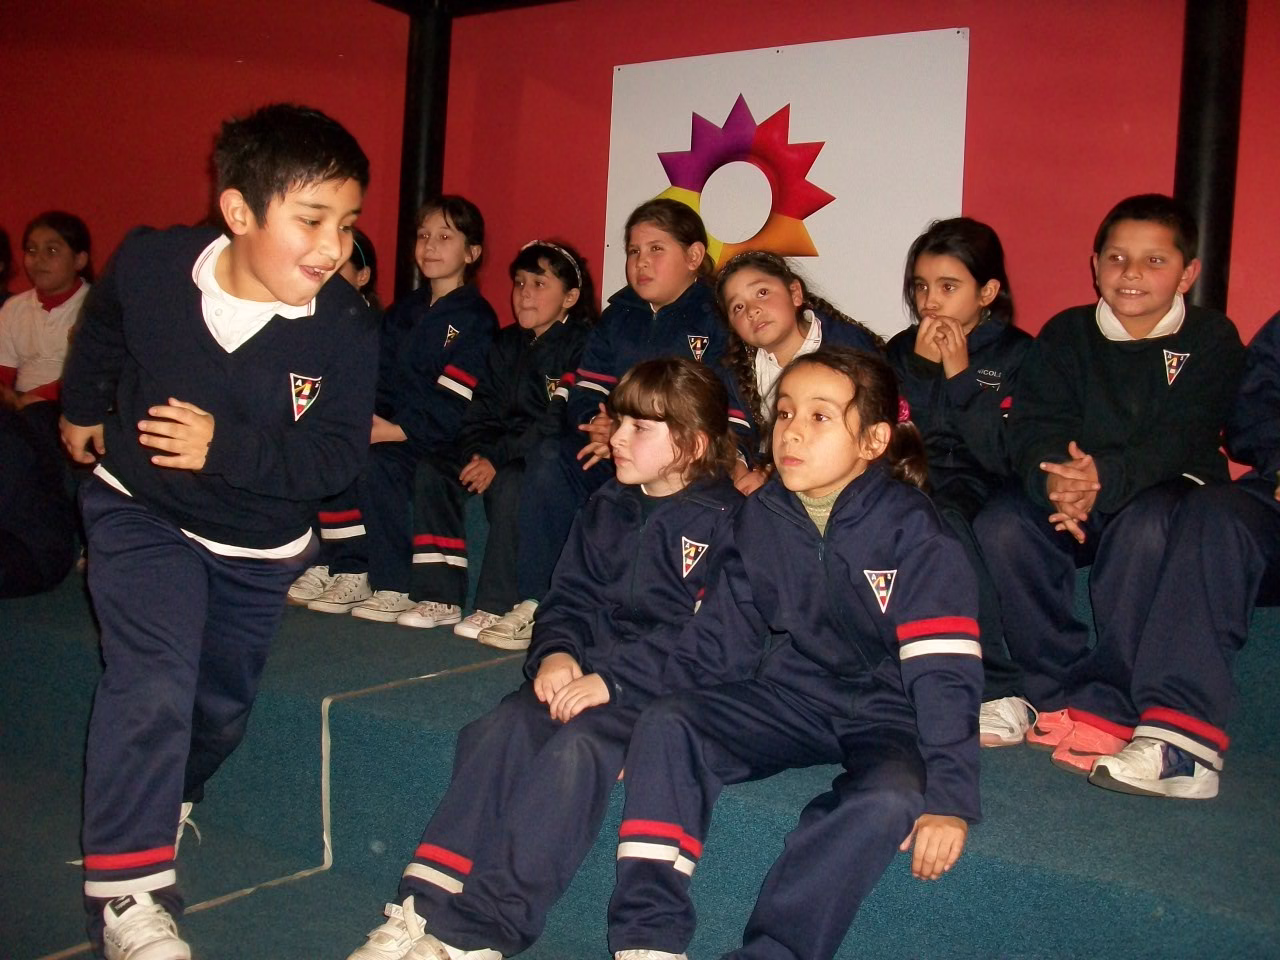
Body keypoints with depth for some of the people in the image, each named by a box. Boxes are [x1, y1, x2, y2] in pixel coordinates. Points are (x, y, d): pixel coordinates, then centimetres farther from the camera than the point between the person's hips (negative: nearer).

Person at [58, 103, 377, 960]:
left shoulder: (348, 328, -25)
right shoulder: (149, 264, -21)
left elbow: (337, 455, -22)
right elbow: (102, 334, 3)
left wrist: (227, 446, -33)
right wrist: (83, 409, 14)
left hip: (257, 546, 2)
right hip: (141, 509, -2)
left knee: (222, 704, 16)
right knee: (151, 686, -18)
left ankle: (164, 806, 47)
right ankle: (127, 891, -7)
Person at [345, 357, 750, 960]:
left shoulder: (726, 521, -8)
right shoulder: (606, 507, 14)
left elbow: (725, 639, -15)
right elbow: (570, 596, 16)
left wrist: (616, 679, -21)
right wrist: (556, 653, -6)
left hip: (672, 686, -6)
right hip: (588, 669, 6)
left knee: (577, 746, -31)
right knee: (501, 728, -20)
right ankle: (426, 908, -23)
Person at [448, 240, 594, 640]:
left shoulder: (582, 345, -8)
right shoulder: (507, 344, 15)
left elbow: (558, 423, -17)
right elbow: (483, 412, 11)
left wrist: (498, 459, -20)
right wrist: (480, 454, -9)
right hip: (500, 455, 7)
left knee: (507, 483, -36)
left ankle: (498, 605, -27)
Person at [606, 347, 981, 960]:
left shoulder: (910, 529, -14)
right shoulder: (760, 517, 2)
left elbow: (944, 669, -18)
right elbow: (719, 633, 7)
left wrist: (950, 796, -24)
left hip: (884, 715, -4)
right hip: (789, 696, 4)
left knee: (887, 802, -35)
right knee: (666, 726, -18)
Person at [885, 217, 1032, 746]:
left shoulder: (1017, 354, 6)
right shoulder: (901, 351, 16)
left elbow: (1003, 460, -8)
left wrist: (959, 376, -8)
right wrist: (923, 372, -4)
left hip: (978, 497, -2)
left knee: (940, 520, -37)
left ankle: (999, 692, -33)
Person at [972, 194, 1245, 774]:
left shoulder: (1211, 340, 0)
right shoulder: (1065, 334, 7)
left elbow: (1177, 442, -16)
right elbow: (1034, 426, -8)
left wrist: (1105, 478, -37)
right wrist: (1054, 479, -33)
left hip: (1166, 491, -2)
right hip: (1067, 492, 3)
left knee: (1145, 527, -37)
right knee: (999, 526, -27)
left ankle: (1105, 708, -27)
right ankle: (1055, 694, -18)